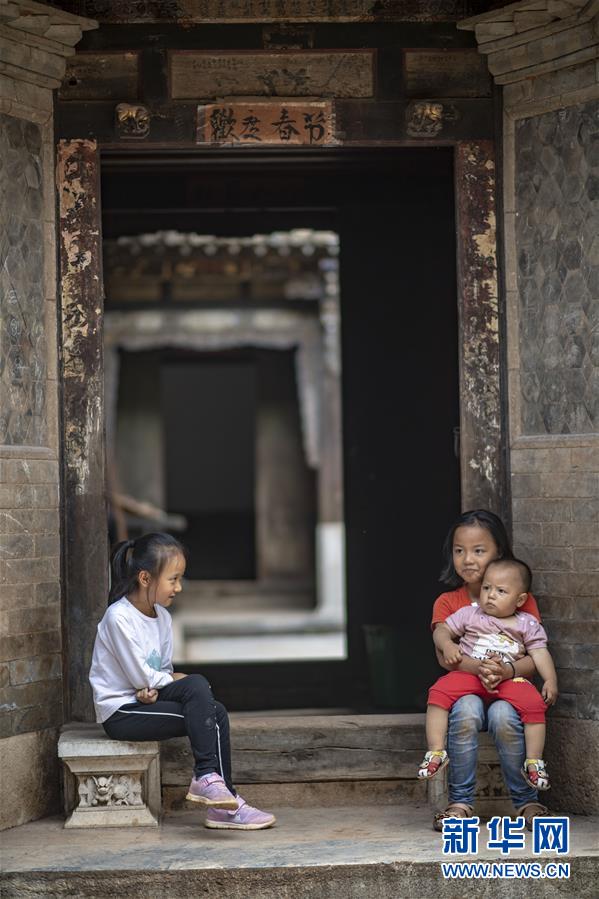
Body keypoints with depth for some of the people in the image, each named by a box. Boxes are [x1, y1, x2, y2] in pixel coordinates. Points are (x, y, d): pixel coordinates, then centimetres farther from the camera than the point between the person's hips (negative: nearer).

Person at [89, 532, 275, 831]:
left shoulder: (161, 616, 9)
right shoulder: (119, 618, -18)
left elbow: (164, 669, 12)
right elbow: (140, 676, -18)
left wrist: (154, 689, -11)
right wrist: (178, 682, -5)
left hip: (145, 700, 9)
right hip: (121, 713, -9)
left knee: (216, 713, -10)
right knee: (197, 685, -25)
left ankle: (222, 804, -10)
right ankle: (206, 776, -26)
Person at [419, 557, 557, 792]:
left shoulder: (527, 625, 10)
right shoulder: (469, 615, 9)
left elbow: (539, 653, 5)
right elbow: (442, 630, 12)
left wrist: (550, 680, -9)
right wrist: (447, 646, -10)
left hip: (509, 678, 0)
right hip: (469, 674, 0)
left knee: (534, 703, -26)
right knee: (439, 692, -26)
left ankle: (533, 761, -14)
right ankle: (436, 752, -24)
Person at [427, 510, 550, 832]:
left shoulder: (522, 601, 4)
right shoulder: (447, 603, 5)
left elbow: (536, 657, -6)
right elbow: (444, 654, -11)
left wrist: (508, 670, -28)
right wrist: (478, 667, -32)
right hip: (464, 689, 1)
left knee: (503, 716, -34)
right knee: (466, 710, -34)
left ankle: (527, 800, -15)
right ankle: (461, 801, -21)